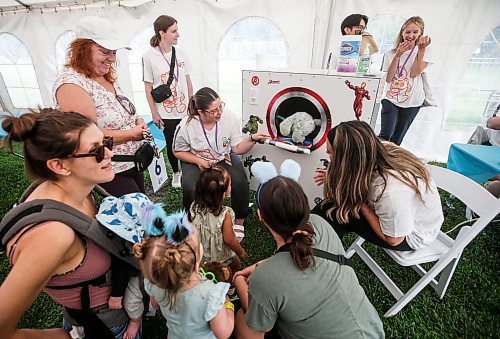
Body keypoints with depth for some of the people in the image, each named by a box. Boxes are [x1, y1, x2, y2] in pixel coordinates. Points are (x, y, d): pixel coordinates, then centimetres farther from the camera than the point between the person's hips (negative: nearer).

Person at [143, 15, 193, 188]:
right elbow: (148, 86, -3)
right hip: (165, 112, -2)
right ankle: (176, 173, 29)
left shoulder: (180, 53, 6)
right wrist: (154, 112, -5)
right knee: (171, 144, 8)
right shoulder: (149, 56, -5)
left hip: (185, 109, 3)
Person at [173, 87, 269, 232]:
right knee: (190, 189, -28)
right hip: (196, 161, 0)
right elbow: (178, 151, -4)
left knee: (240, 182, -26)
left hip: (224, 158, 1)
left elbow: (237, 148, -9)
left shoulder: (229, 117, -18)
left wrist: (252, 139, -27)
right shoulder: (186, 126, -21)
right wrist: (199, 161, -19)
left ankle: (239, 223, -1)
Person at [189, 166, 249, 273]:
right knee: (236, 265, 24)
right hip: (221, 258, -4)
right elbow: (229, 240, -23)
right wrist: (241, 252, -4)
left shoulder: (194, 207, -19)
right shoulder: (225, 214, -33)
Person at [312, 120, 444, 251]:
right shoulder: (374, 151, -21)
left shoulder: (391, 192, -41)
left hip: (410, 236, -7)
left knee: (335, 212, -16)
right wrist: (335, 177, -11)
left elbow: (393, 239, -22)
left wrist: (360, 204, -22)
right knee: (335, 201, -2)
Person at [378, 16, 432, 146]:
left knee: (396, 140, 6)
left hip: (412, 101, 1)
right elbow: (388, 78, -7)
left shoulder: (423, 51, 5)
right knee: (385, 136, -19)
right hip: (391, 98, -1)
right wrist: (398, 55, -14)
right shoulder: (390, 53, 5)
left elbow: (414, 73, -11)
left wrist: (421, 49, -15)